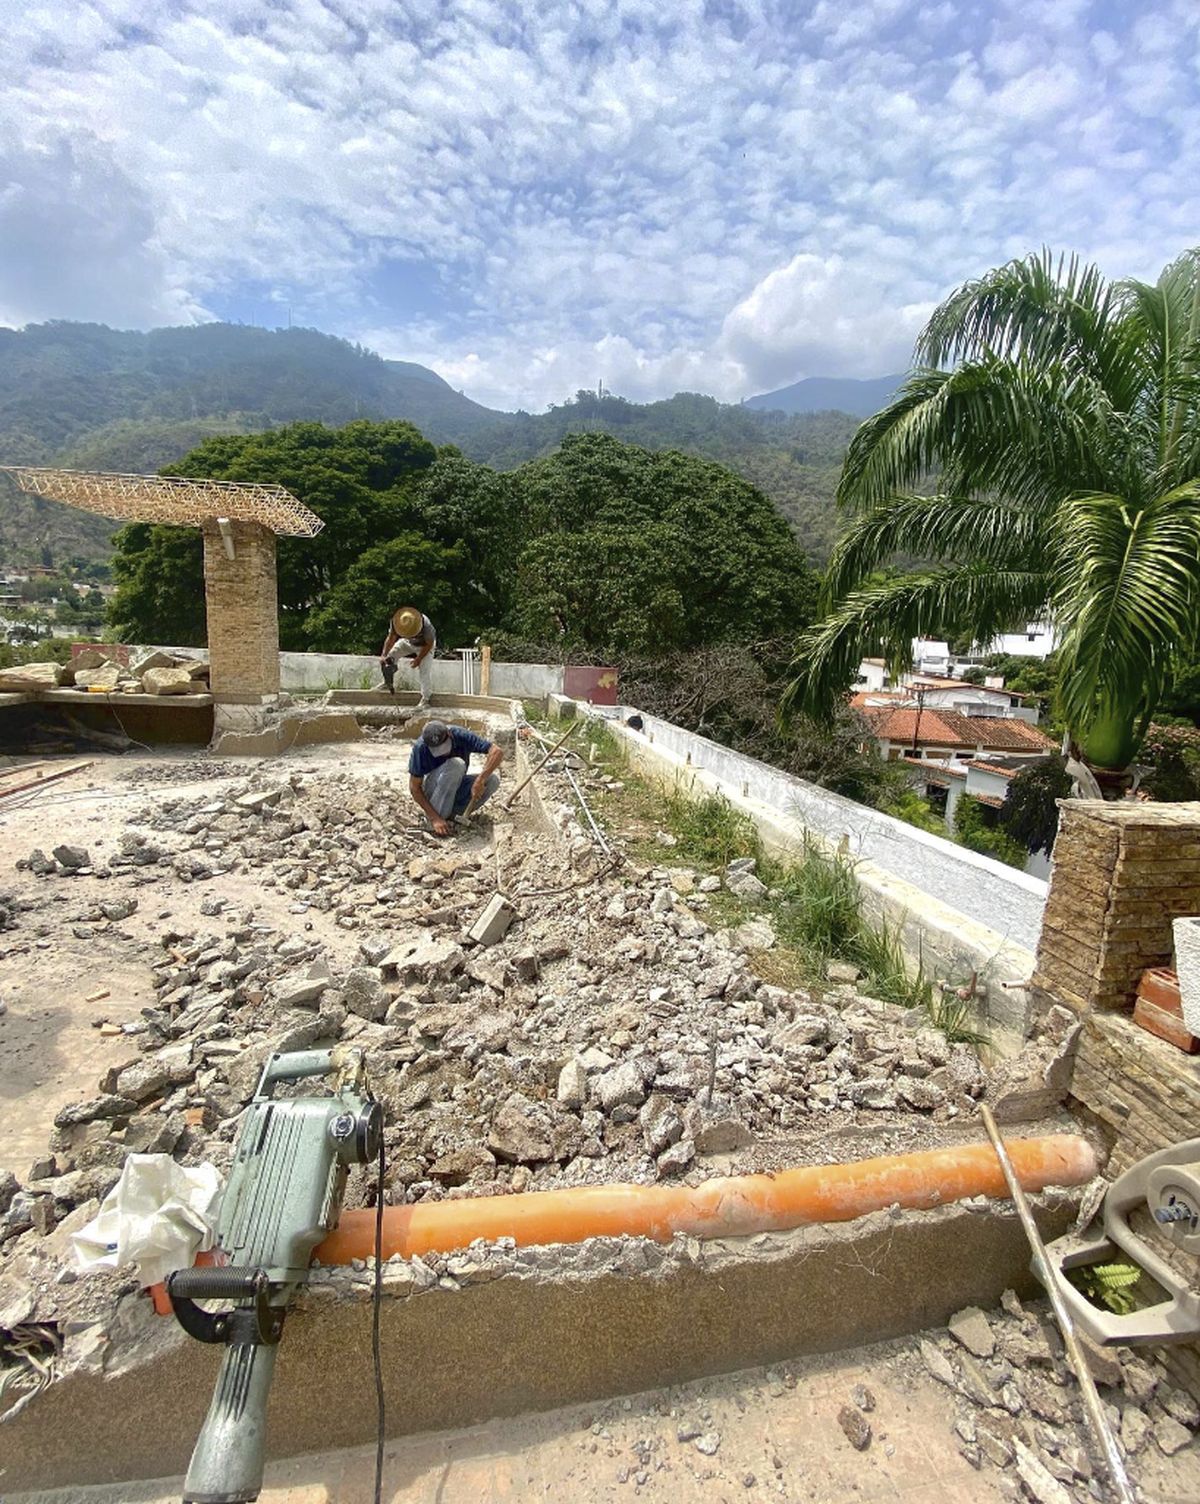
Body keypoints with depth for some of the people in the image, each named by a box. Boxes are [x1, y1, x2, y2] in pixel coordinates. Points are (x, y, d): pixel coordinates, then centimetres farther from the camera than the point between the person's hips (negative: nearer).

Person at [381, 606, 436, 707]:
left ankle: (425, 698, 5)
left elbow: (429, 644, -25)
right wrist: (384, 655, -27)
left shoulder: (426, 625, -41)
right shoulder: (395, 622, -31)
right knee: (389, 656, -10)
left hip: (424, 645, -4)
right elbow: (391, 638, -17)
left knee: (424, 671, -11)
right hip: (407, 642, 4)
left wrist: (418, 659, -23)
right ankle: (388, 683, 11)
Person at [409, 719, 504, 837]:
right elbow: (414, 787, -21)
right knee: (455, 764, -33)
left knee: (493, 779, -23)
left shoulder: (461, 735, -23)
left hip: (456, 787, 3)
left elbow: (498, 751, -29)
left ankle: (451, 812, -11)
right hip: (433, 791, -3)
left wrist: (480, 781, -41)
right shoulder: (421, 747, -26)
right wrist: (434, 818, -29)